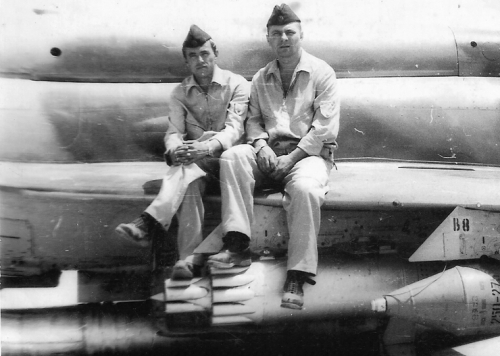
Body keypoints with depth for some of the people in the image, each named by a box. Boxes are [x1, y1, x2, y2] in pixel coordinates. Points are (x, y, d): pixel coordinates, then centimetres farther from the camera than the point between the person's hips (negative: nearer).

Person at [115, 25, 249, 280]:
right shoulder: (180, 93, 11)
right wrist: (175, 150, -28)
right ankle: (190, 257, -41)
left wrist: (207, 147, -36)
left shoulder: (237, 84, -1)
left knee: (188, 166, -35)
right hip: (194, 164, 3)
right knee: (188, 181, -34)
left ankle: (148, 223, -43)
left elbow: (234, 129, -15)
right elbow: (173, 132, -2)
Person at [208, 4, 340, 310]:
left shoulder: (321, 72, 2)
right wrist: (261, 144, -9)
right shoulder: (261, 79, 17)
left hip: (309, 152, -4)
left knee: (305, 188, -37)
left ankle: (297, 276, -31)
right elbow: (253, 119, 15)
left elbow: (325, 126, -7)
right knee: (232, 158, -25)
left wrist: (291, 158, -15)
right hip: (270, 151, 4)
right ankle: (237, 245, -31)